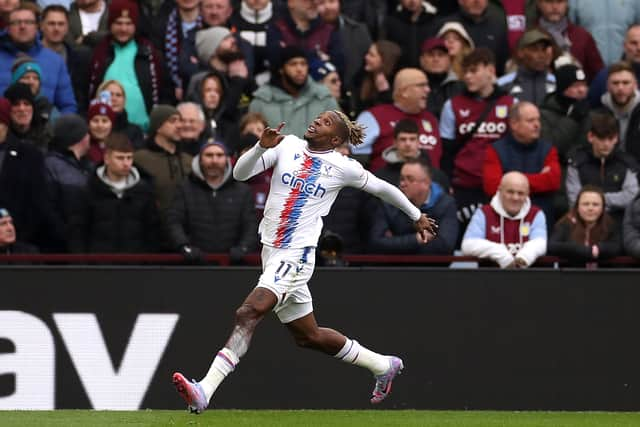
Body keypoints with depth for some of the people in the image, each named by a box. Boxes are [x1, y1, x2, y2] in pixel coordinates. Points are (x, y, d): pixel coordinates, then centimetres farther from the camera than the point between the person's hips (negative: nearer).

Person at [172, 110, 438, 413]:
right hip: (271, 252, 6)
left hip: (296, 256, -6)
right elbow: (240, 173, 0)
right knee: (308, 336, 16)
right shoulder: (288, 146, 8)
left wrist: (417, 216, 27)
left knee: (249, 313, -24)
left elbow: (381, 188, 16)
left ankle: (204, 391, -32)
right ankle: (383, 366, 37)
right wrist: (261, 147, -18)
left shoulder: (343, 167, 0)